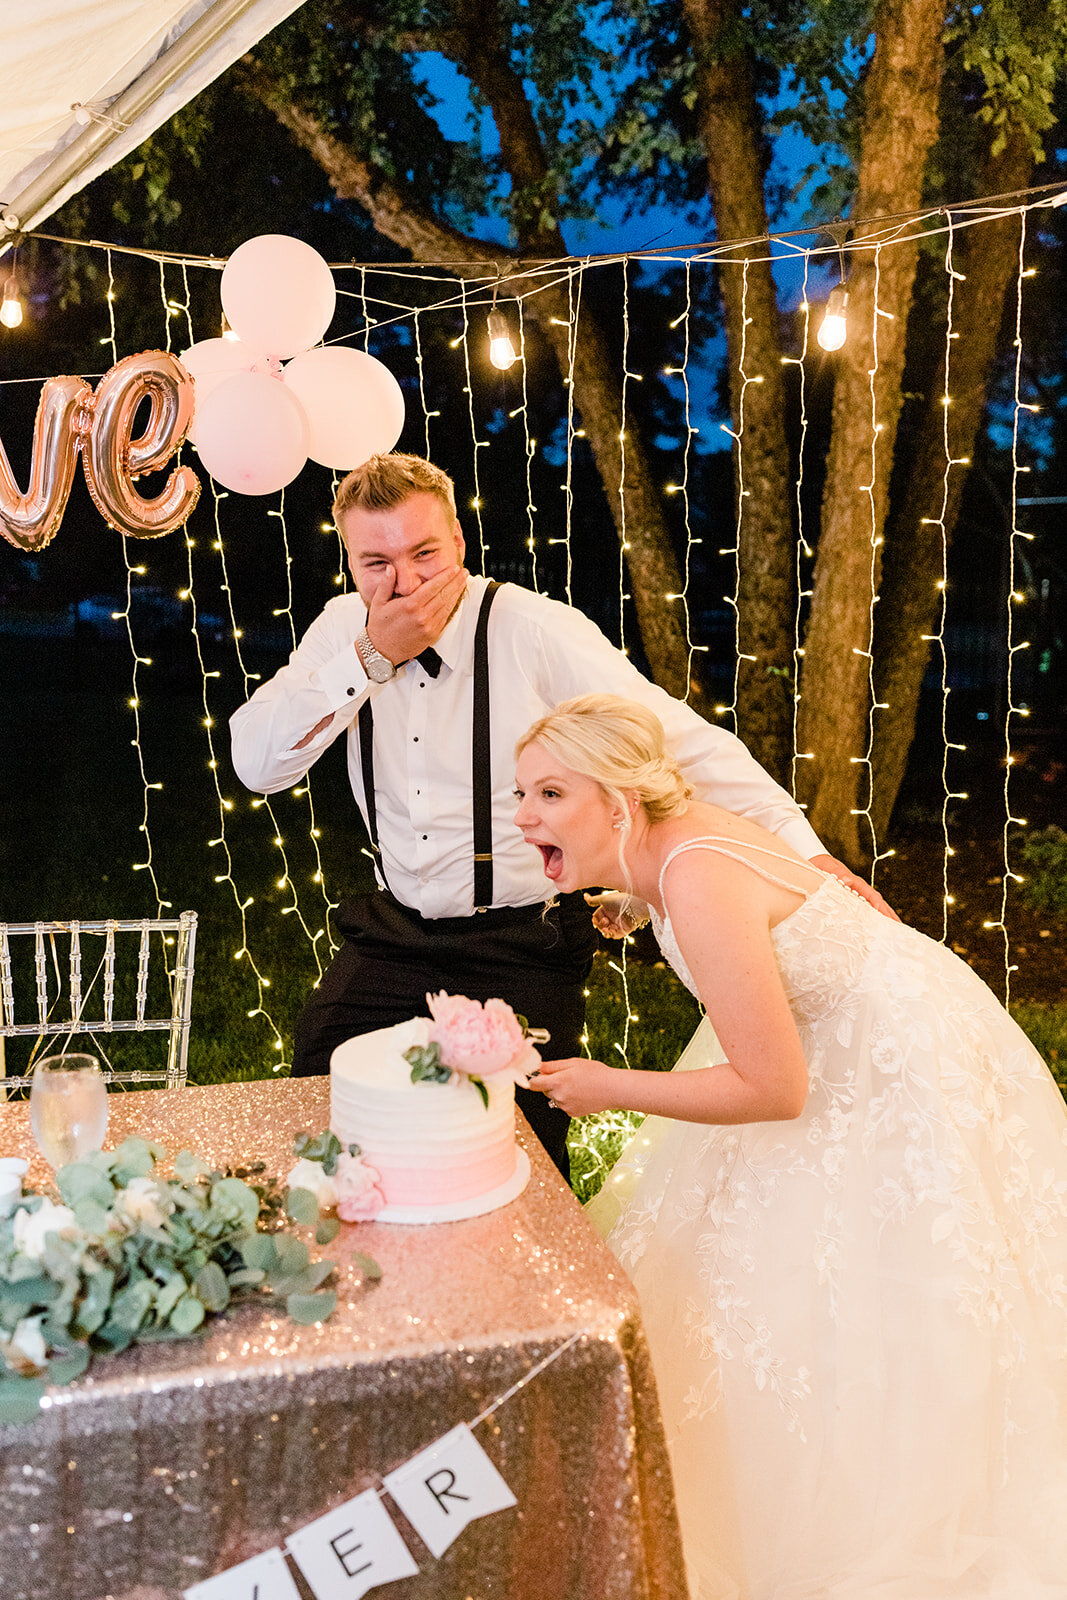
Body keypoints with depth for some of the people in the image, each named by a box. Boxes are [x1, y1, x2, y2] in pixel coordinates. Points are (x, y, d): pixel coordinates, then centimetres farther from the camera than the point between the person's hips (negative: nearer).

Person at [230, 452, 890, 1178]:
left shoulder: (537, 631, -14)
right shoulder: (345, 630, 0)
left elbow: (682, 738, -15)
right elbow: (256, 763, -9)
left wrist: (805, 849, -22)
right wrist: (372, 656, -18)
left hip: (524, 946, -4)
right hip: (395, 934, 4)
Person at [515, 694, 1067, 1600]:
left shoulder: (698, 886, -35)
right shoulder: (671, 840, -8)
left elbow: (774, 1090, -30)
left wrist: (611, 1089, -23)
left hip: (899, 1073, -9)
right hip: (841, 1037, 10)